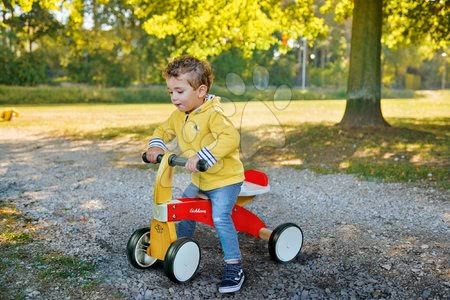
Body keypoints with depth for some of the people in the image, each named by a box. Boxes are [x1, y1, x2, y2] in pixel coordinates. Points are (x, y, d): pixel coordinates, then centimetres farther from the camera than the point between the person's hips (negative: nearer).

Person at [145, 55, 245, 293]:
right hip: (199, 180, 9)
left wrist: (201, 156, -45)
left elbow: (230, 138, -39)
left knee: (220, 217, -21)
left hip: (225, 178, -9)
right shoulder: (178, 115, 3)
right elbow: (163, 130, 16)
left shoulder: (213, 114, -24)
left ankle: (234, 266, -10)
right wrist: (156, 146, -6)